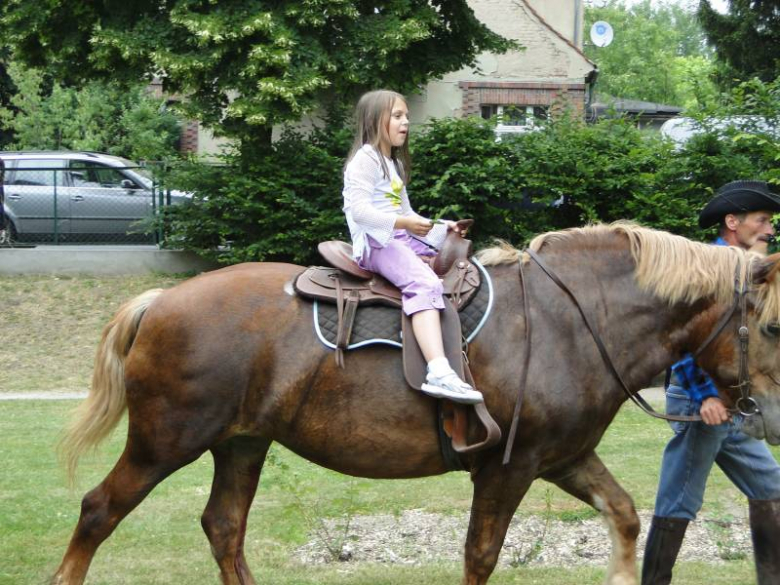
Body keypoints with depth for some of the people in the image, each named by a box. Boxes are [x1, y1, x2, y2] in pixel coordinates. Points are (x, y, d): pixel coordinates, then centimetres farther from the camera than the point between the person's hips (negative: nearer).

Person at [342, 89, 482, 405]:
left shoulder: (394, 164, 26)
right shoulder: (365, 160, -5)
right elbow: (358, 209, -18)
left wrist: (442, 227, 12)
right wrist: (404, 222, -27)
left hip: (402, 239, 10)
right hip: (375, 241, -10)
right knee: (425, 283, -33)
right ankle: (439, 373, -50)